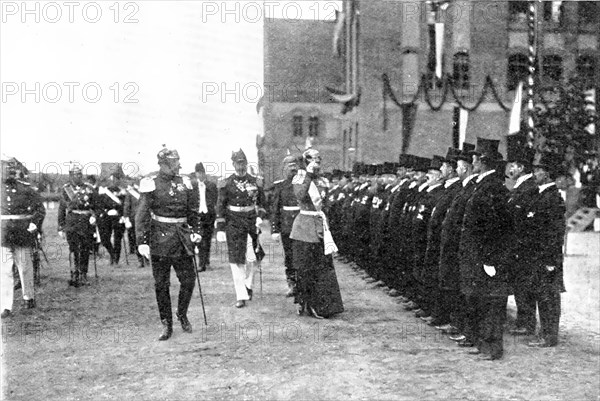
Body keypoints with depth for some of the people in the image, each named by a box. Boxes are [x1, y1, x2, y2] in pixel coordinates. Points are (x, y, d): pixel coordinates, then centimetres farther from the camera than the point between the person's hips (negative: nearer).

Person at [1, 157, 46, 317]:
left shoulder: (26, 188, -2)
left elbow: (40, 209, 3)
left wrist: (34, 225, -8)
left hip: (22, 234, -1)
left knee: (25, 267, 12)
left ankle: (29, 297, 33)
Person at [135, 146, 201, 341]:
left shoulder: (184, 182, 8)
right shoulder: (151, 184, -5)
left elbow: (193, 209, 18)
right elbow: (142, 215, -8)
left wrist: (194, 231, 10)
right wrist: (142, 241, -14)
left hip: (182, 238, 4)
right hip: (160, 239, -3)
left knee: (188, 280, 3)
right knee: (161, 285, 3)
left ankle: (182, 314, 28)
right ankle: (166, 325, 16)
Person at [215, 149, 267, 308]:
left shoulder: (254, 181, 6)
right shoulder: (227, 183, -1)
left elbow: (261, 201, 17)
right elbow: (220, 207, -1)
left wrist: (260, 216, 1)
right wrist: (220, 229, -6)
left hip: (251, 223, 2)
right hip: (233, 225, -2)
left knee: (252, 258, 0)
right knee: (236, 260, -3)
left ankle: (248, 285, 28)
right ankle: (241, 296, 2)